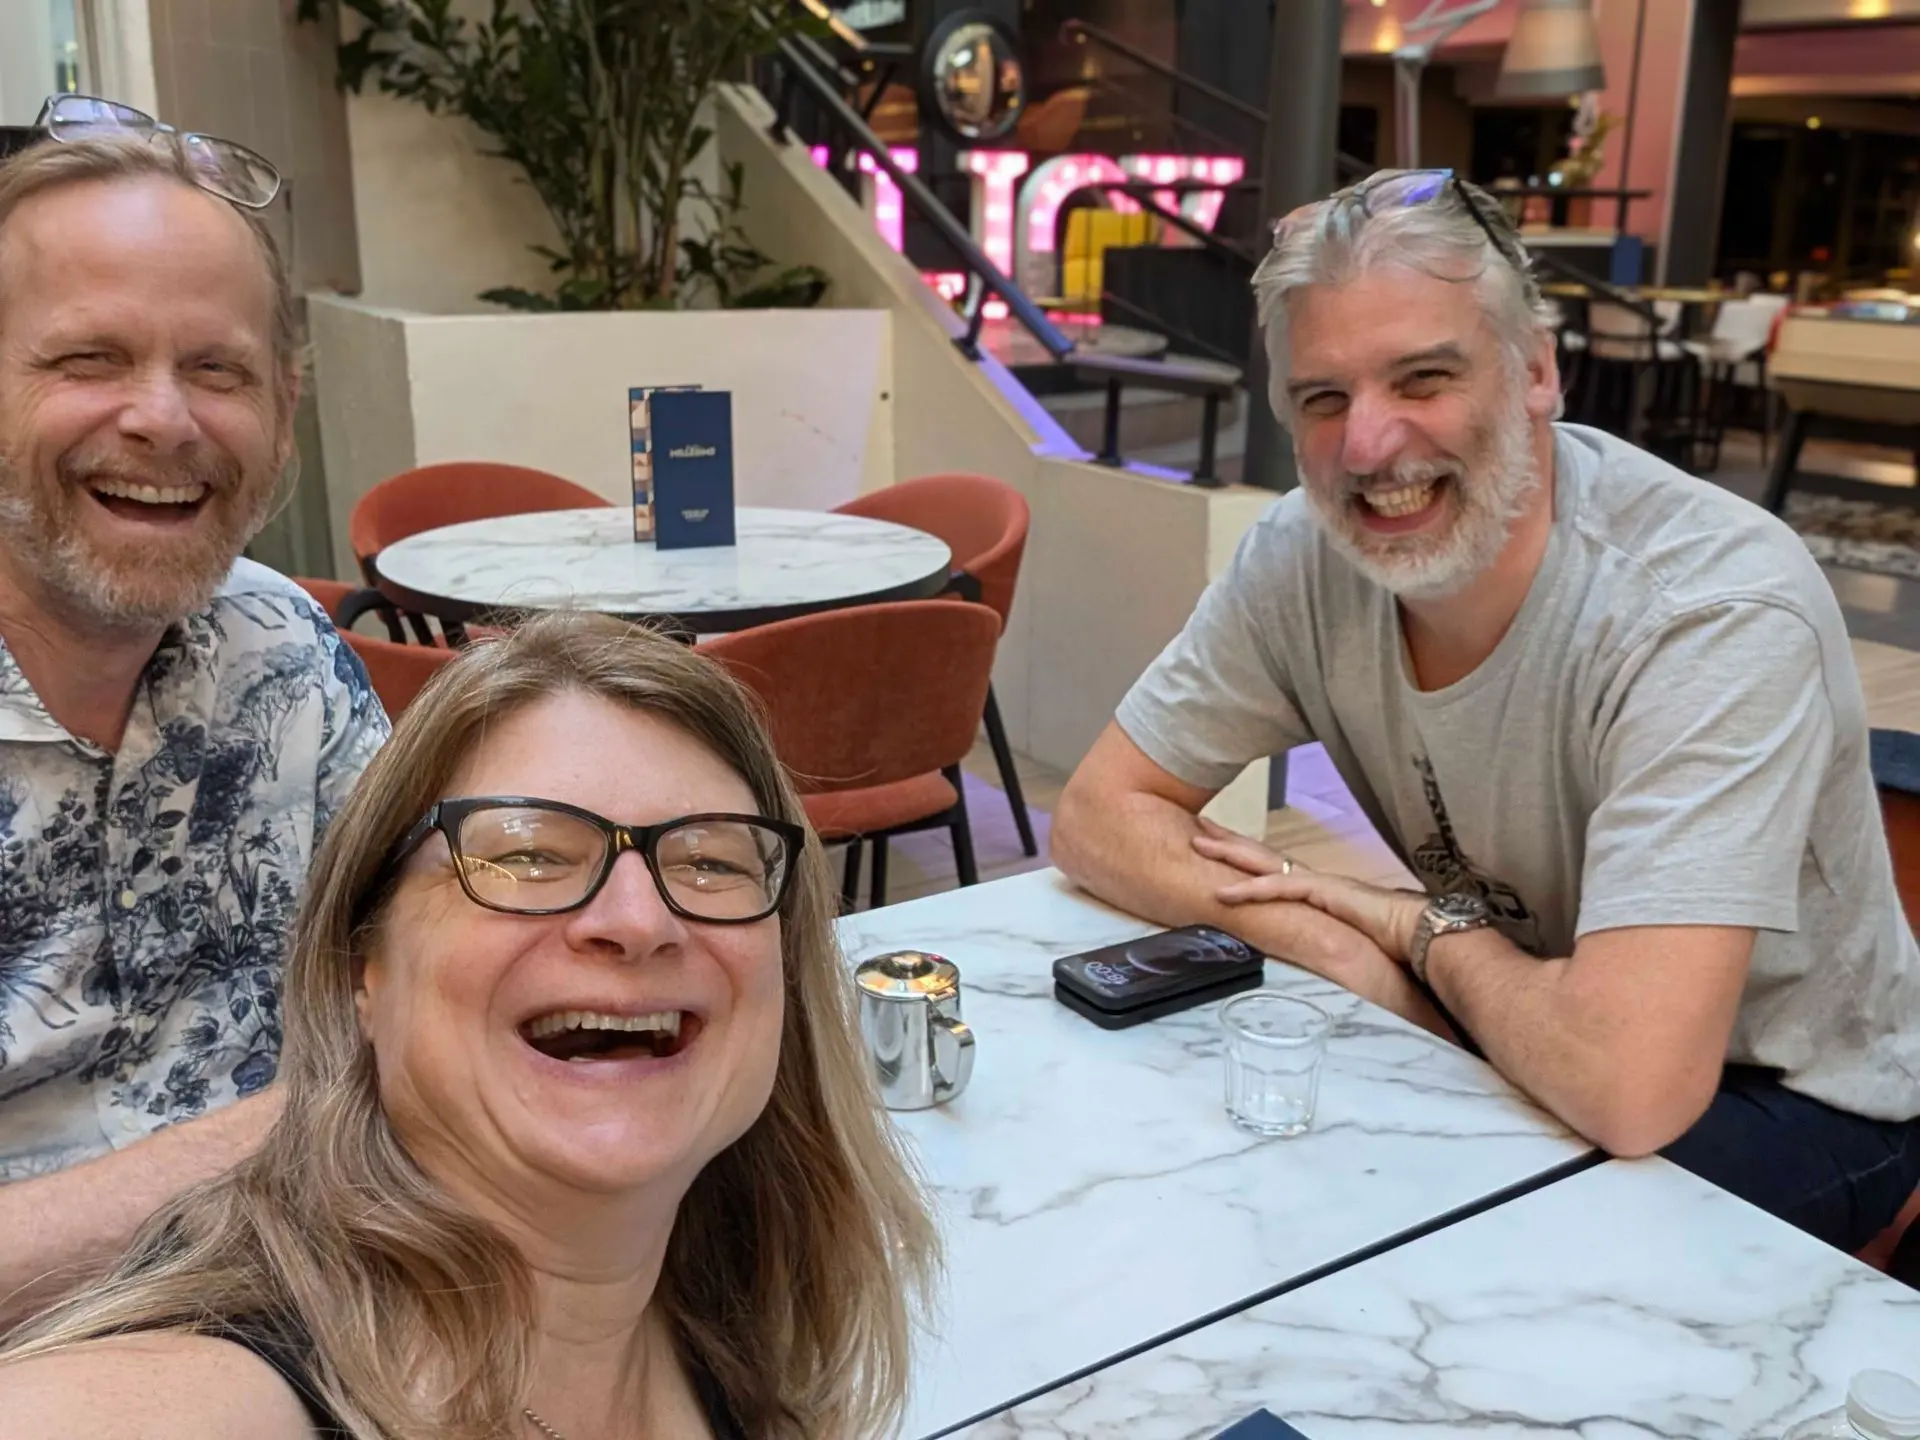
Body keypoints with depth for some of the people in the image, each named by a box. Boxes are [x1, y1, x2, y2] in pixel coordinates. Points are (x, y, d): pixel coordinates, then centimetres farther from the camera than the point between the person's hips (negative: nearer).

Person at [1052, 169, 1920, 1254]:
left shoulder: (1722, 609, -32)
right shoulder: (1307, 556, -14)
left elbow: (1630, 1082, -40)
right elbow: (1099, 817, -8)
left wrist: (1431, 929, -20)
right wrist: (1352, 955, -22)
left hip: (1786, 1102, -5)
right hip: (1491, 1038, 5)